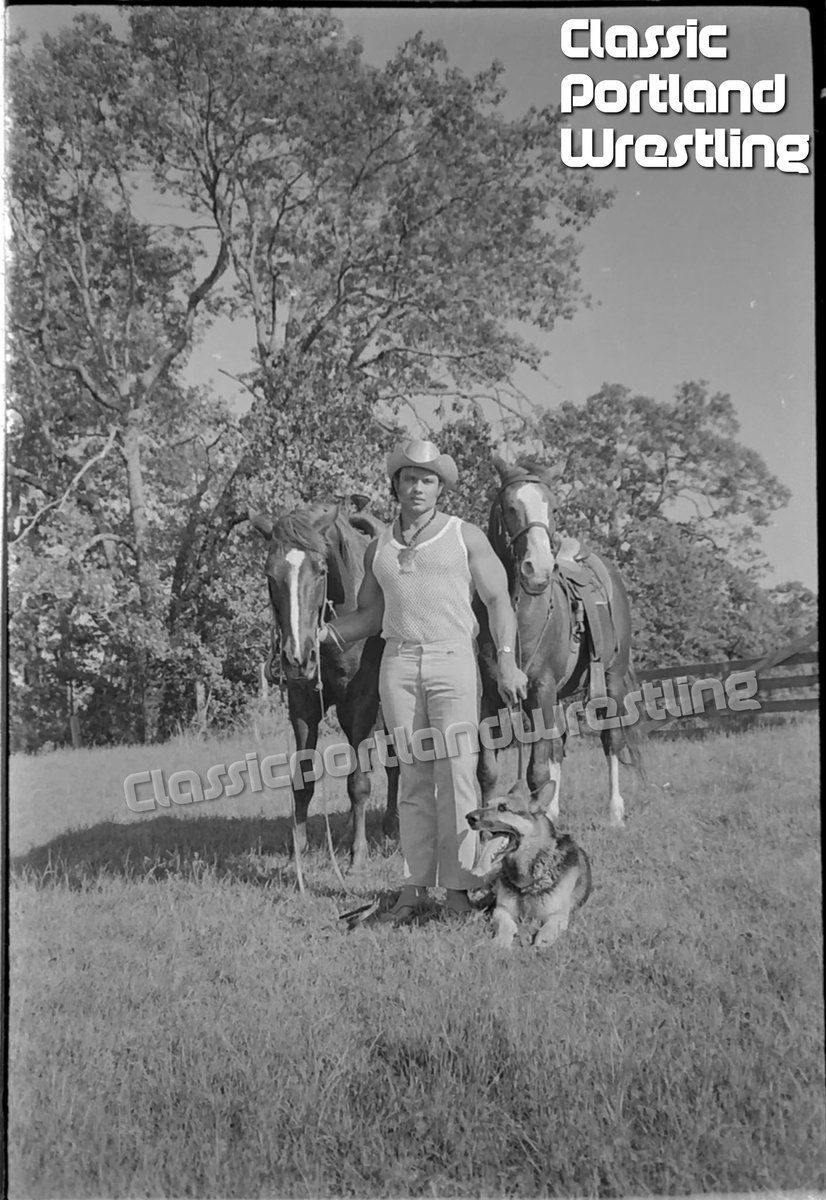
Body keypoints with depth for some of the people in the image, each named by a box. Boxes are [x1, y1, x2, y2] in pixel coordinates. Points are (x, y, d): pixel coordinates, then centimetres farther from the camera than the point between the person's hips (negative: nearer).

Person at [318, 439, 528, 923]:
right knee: (412, 776, 6)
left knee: (457, 773, -5)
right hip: (399, 664, 3)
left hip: (454, 661, -3)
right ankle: (415, 883, 12)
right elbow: (370, 615, 17)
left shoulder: (466, 536, 5)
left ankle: (459, 886, 2)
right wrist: (326, 632, 0)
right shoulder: (380, 547, 14)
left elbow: (498, 599, 1)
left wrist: (508, 661, -10)